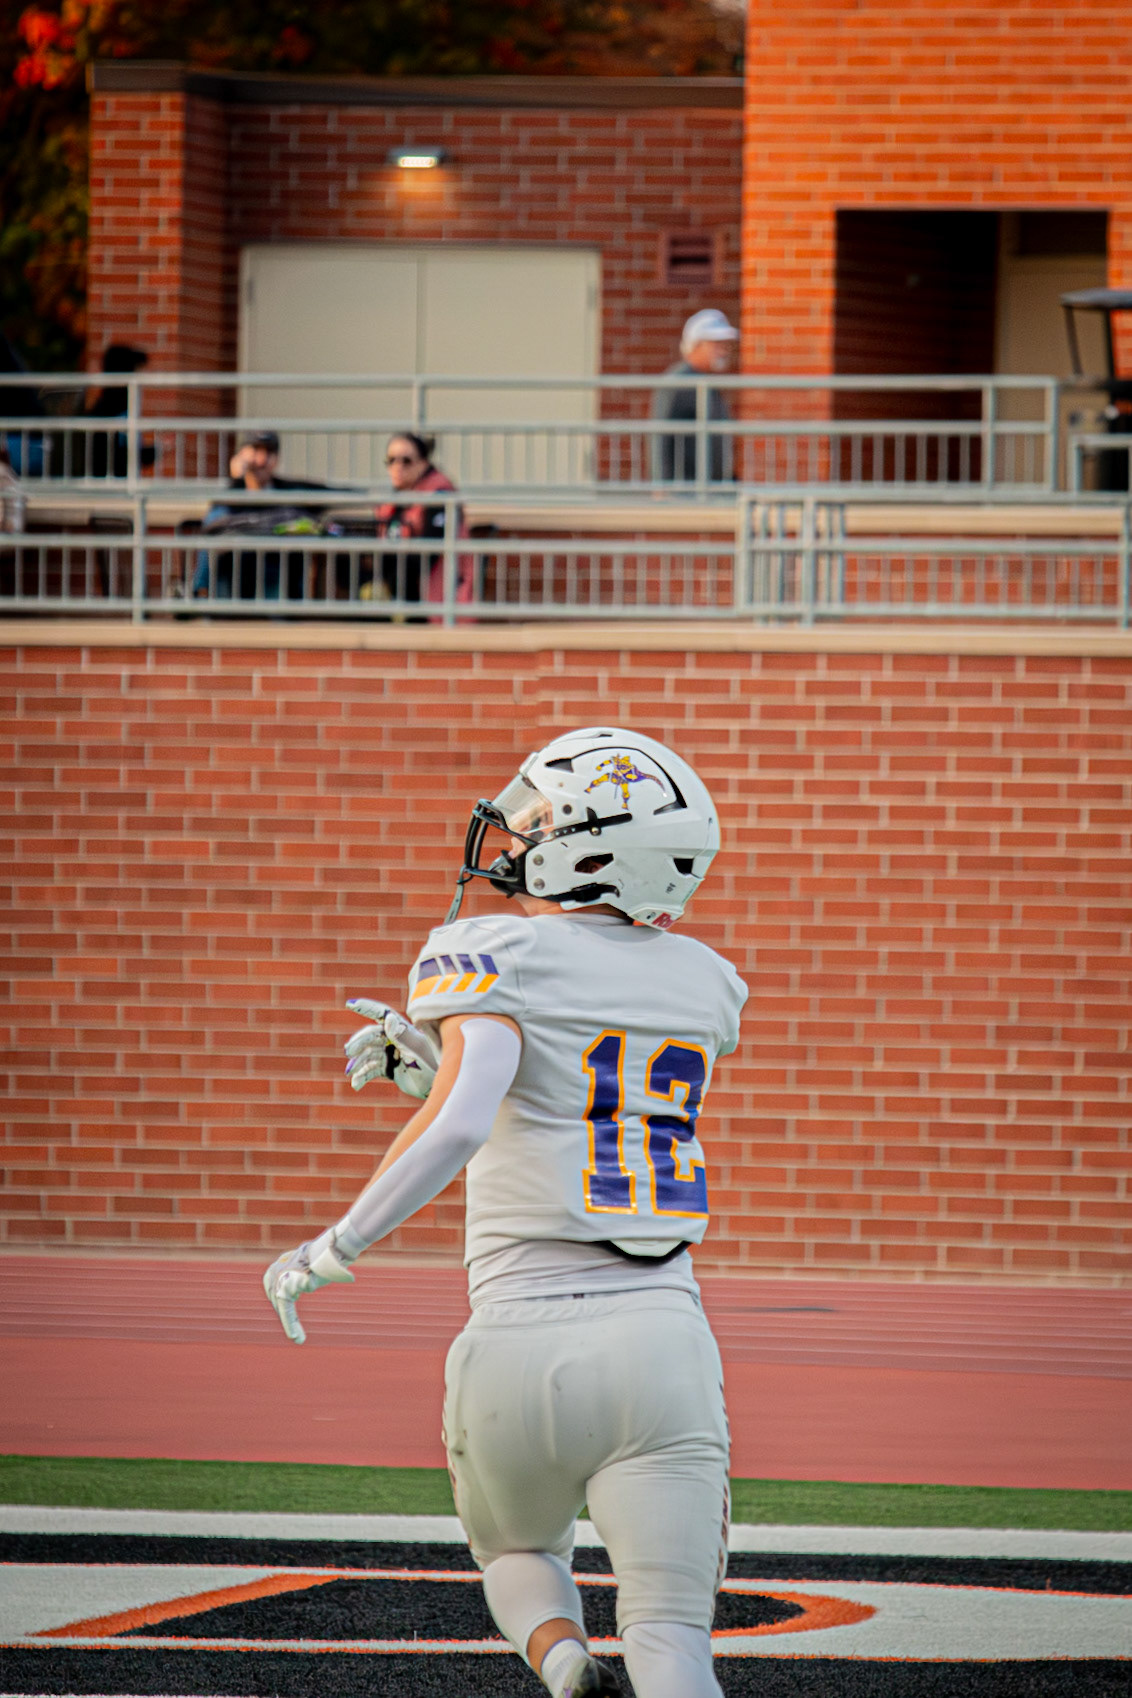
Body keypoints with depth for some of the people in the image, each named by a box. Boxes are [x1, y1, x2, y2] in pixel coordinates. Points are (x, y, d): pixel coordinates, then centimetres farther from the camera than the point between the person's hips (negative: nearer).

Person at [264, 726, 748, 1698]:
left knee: (520, 1555, 26)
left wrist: (337, 1248, -11)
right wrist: (429, 1065, 20)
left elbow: (459, 1127, -22)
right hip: (662, 1343, 3)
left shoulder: (499, 960, -6)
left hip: (525, 1345, -3)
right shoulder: (702, 984, 13)